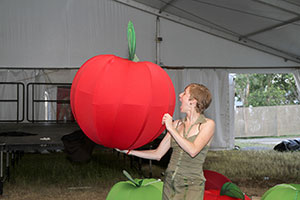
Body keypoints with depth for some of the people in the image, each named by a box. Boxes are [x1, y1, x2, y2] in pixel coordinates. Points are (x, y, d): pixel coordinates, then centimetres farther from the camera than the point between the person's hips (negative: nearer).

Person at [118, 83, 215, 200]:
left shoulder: (208, 124, -3)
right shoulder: (177, 124, 9)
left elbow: (193, 151, -18)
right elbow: (158, 154, 11)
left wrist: (171, 129, -13)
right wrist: (129, 151, 10)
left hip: (191, 185, -4)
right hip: (169, 181, 4)